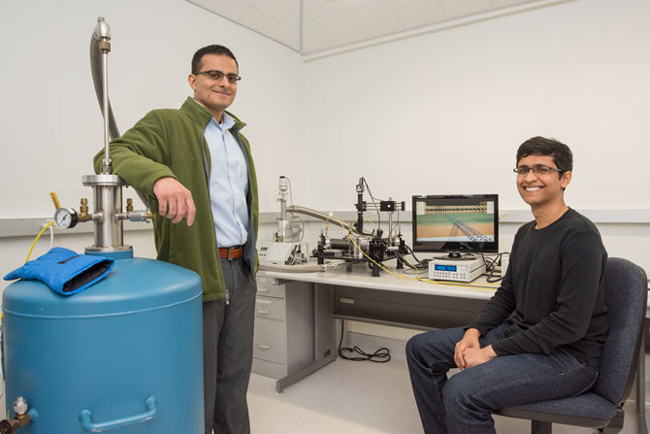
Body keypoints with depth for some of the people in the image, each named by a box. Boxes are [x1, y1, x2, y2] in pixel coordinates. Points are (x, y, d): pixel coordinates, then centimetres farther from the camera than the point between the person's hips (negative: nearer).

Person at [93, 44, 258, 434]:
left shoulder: (240, 138, 18)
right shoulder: (167, 124, -3)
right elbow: (112, 154, -19)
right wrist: (159, 174, -39)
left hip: (243, 270, 7)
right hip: (196, 273, -6)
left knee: (235, 377, 20)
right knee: (198, 385, 8)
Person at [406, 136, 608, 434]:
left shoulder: (580, 236, -18)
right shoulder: (525, 233, 9)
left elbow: (570, 323, -23)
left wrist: (492, 352, -21)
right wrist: (473, 331, -4)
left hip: (567, 354, -8)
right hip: (517, 332, 9)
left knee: (461, 391, -30)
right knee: (420, 348, 4)